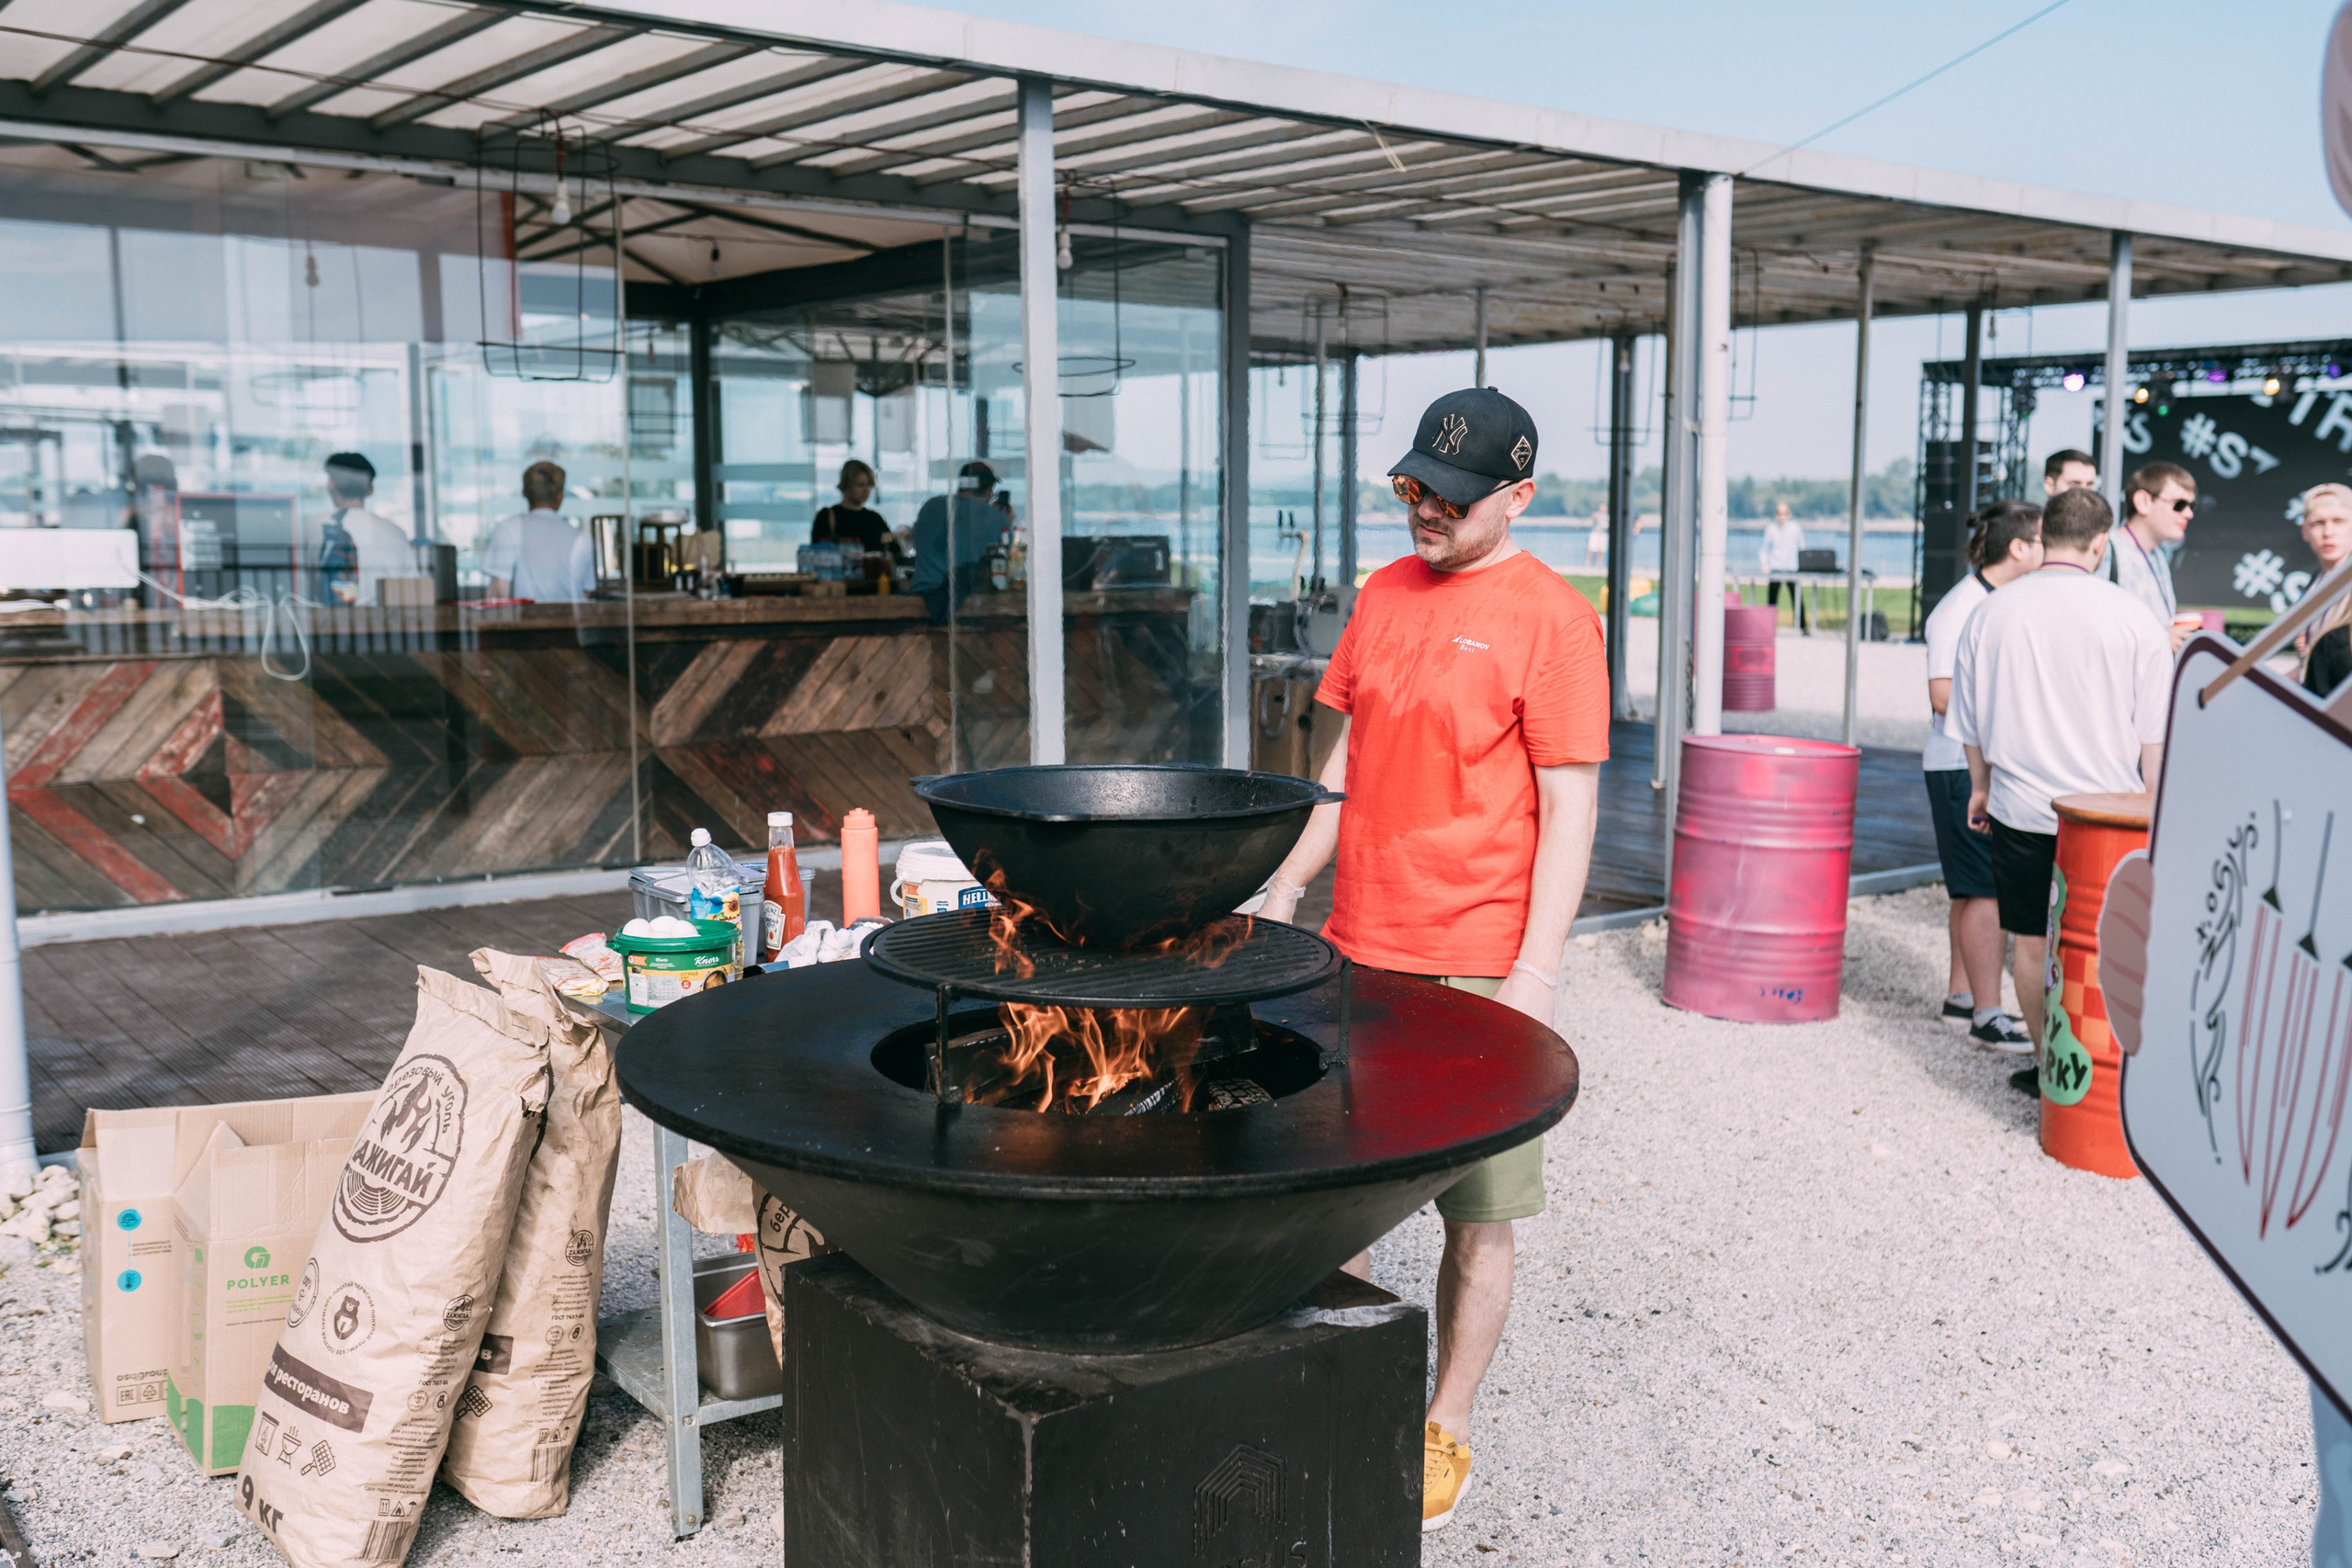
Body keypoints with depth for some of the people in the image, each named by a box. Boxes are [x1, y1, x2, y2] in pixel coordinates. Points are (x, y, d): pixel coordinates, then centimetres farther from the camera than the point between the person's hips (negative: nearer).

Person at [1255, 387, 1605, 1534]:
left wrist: (1534, 977, -16)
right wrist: (1283, 891, 13)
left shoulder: (1550, 619, -9)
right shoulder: (1383, 594, 10)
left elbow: (1568, 814, -11)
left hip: (1476, 968, -6)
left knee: (1477, 1214, 6)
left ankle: (1444, 1433, 23)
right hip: (1352, 953, 6)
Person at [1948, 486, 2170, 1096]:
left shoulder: (1989, 613, -2)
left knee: (2031, 940, 11)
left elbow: (1970, 722, 9)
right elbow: (2154, 731, -3)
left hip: (2019, 805, 1)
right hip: (2107, 808, -1)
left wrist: (1981, 786, 23)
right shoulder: (2132, 615, -8)